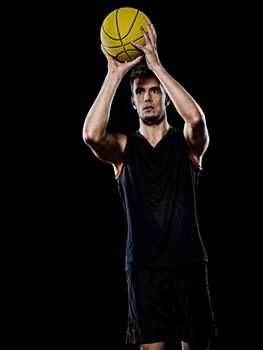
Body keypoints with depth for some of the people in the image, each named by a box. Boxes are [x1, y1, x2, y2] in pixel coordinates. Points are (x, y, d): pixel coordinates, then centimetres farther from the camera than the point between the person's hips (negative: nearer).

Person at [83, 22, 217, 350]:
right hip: (143, 265, 0)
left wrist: (156, 65, -21)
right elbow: (91, 134, -18)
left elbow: (195, 118, -21)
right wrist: (115, 73, -18)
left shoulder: (187, 142, 4)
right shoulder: (123, 147, 5)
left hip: (188, 261, 0)